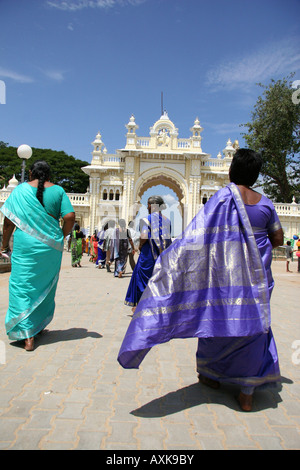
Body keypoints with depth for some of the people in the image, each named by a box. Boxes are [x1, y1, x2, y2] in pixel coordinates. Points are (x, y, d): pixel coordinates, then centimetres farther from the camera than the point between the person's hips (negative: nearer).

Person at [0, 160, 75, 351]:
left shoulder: (21, 190, 1)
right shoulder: (58, 190, 3)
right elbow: (70, 217, -6)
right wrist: (61, 236, 9)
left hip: (26, 244, -2)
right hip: (51, 246, 2)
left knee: (22, 285, 4)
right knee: (45, 285, 18)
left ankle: (28, 336, -1)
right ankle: (39, 325, 33)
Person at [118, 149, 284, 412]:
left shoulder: (224, 197, -11)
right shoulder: (265, 203, 2)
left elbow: (199, 234, -20)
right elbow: (278, 238, 12)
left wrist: (171, 258, -18)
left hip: (225, 271, -3)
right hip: (256, 273, 3)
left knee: (218, 318, 14)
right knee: (251, 325, 11)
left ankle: (211, 375, 35)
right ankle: (247, 393, 18)